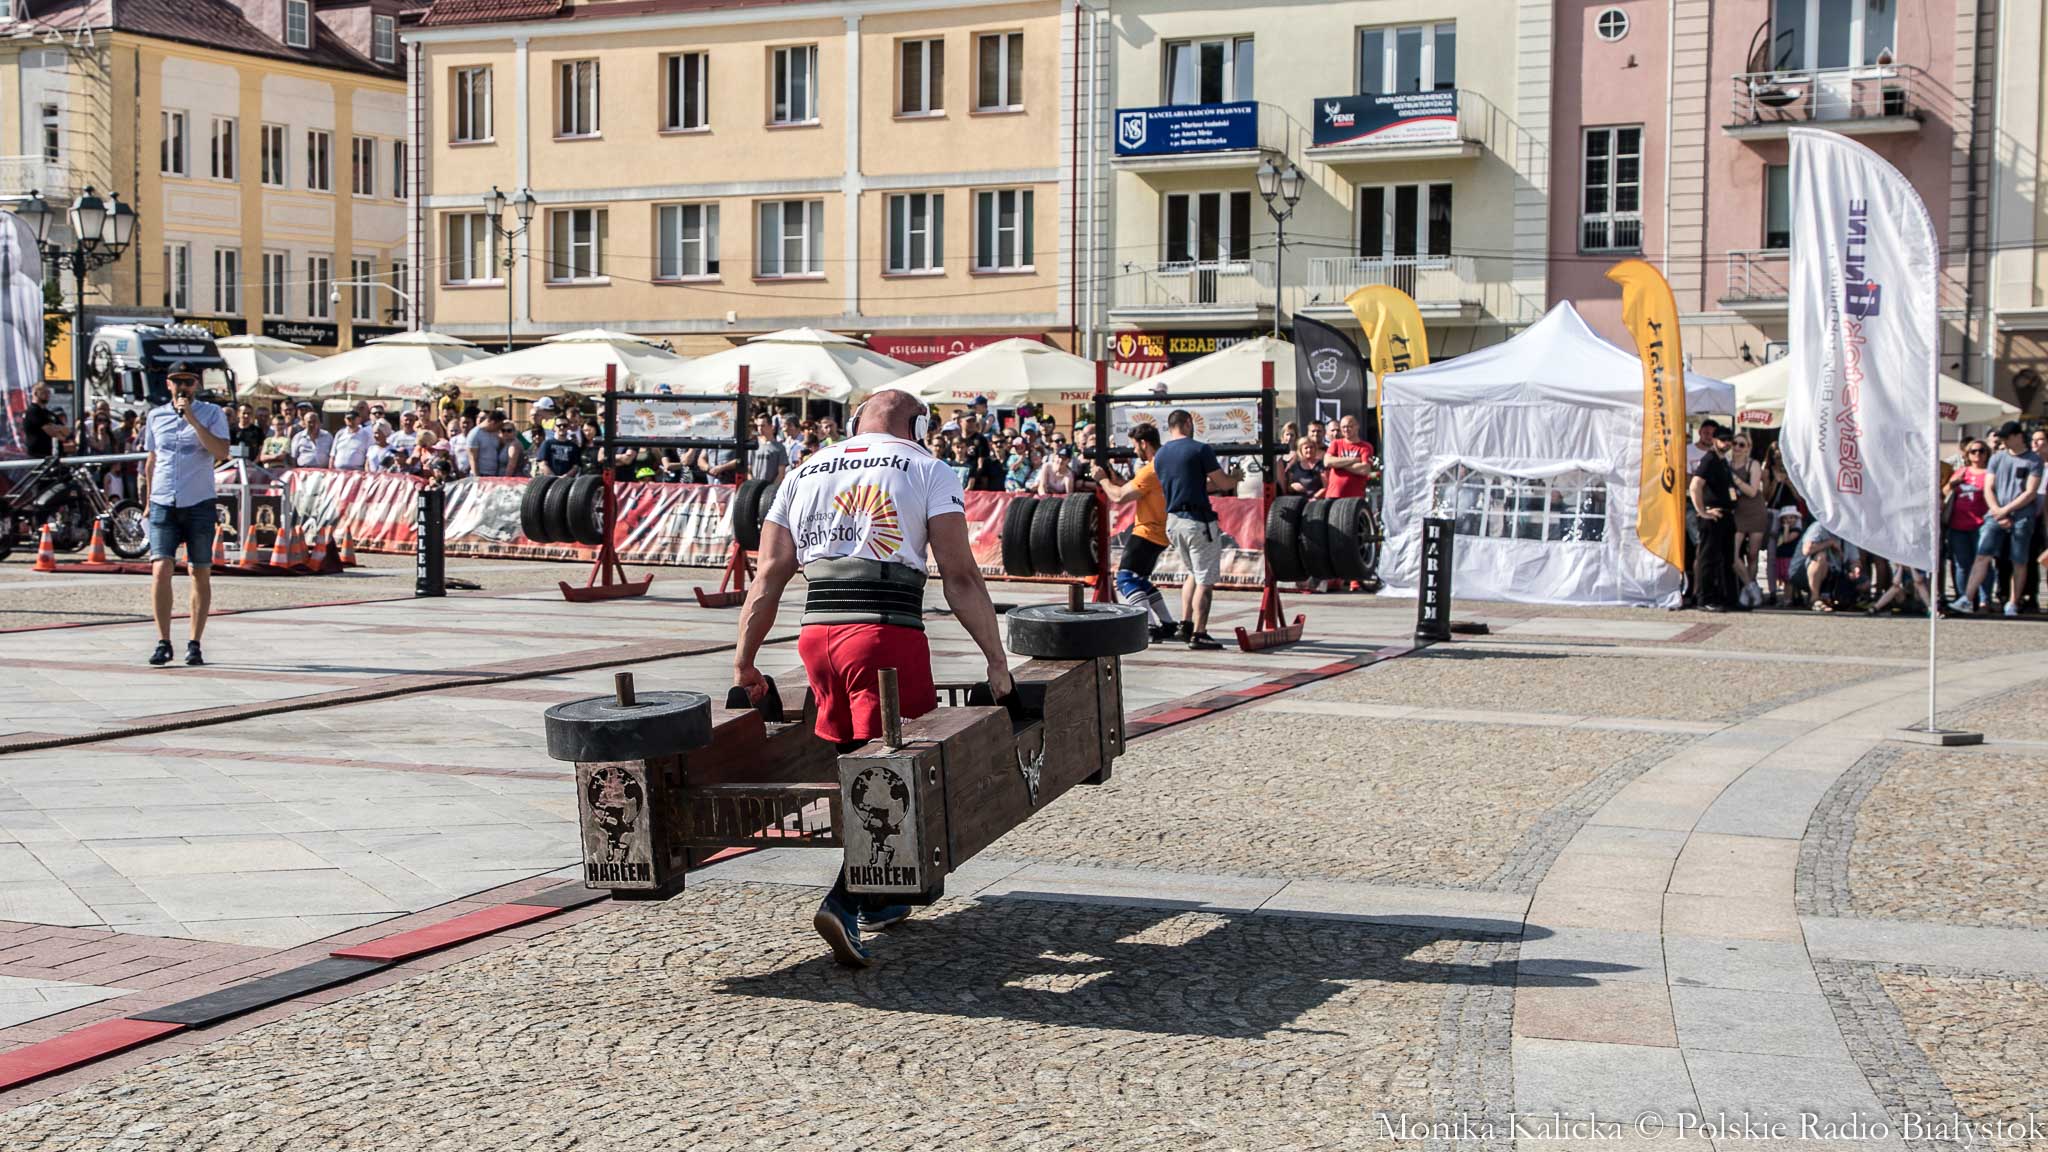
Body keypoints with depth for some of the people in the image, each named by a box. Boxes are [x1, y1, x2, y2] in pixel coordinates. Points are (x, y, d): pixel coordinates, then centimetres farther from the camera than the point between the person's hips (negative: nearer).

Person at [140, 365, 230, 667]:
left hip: (199, 505, -2)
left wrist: (192, 418, -17)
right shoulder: (156, 416, 12)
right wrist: (148, 500, 19)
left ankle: (195, 644, 11)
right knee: (161, 570, -12)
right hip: (163, 505, 2)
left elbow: (221, 452, -13)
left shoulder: (212, 413, 2)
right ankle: (163, 643, -7)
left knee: (200, 574, 3)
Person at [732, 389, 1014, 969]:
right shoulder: (928, 470, 9)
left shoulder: (804, 474, 21)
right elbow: (961, 577, 0)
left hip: (817, 632, 5)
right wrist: (997, 660, 1)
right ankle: (843, 900, -16)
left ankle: (877, 899, 27)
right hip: (888, 634, -5)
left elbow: (769, 576, 14)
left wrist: (744, 662, 16)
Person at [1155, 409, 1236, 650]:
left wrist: (1209, 483, 26)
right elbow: (1223, 483, -5)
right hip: (1198, 520, -7)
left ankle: (1186, 624, 18)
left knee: (1193, 573, 23)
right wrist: (1235, 478, 16)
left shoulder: (1159, 455, 11)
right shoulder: (1200, 449, -10)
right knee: (1205, 580, -1)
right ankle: (1198, 634, -4)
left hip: (1172, 520, 7)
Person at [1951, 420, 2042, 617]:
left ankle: (2012, 603, 13)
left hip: (2021, 517, -2)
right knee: (1982, 556, -10)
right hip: (1996, 516, 2)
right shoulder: (1997, 459, 13)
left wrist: (2006, 510, -9)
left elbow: (2030, 493, -4)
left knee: (2019, 562, 2)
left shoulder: (2033, 461, 2)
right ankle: (1966, 599, -16)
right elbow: (1989, 490, 10)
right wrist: (1997, 513, -5)